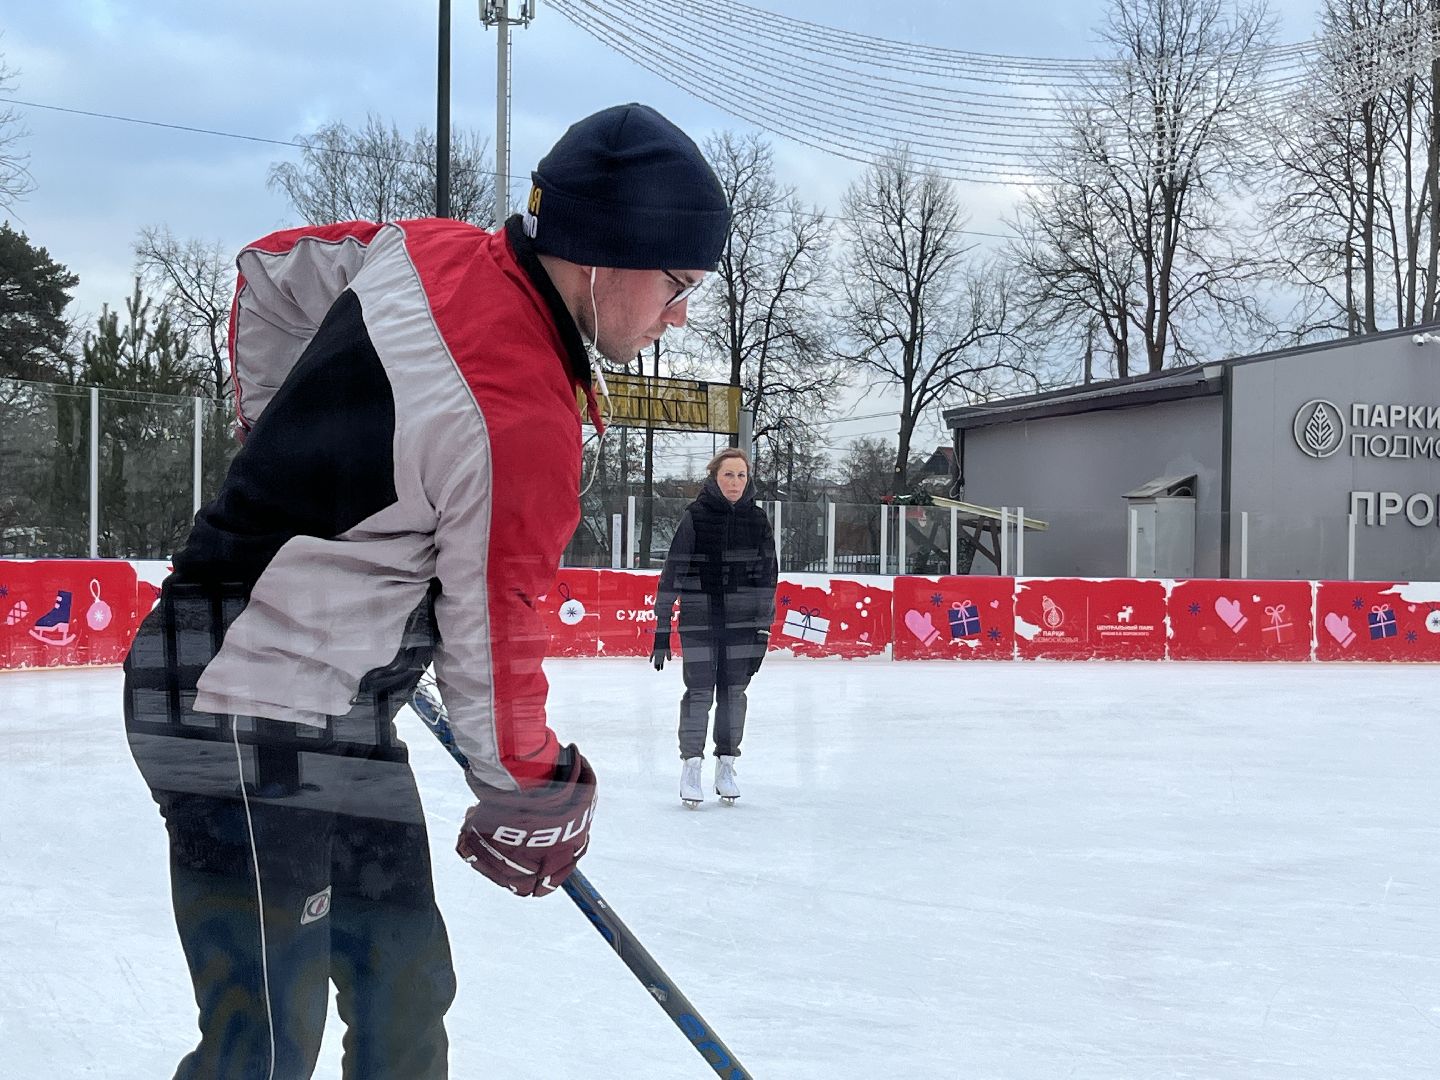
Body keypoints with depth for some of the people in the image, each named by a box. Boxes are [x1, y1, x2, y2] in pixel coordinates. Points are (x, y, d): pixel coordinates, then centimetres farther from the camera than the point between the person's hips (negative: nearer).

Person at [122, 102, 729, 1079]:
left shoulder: (427, 249, 0)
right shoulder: (524, 424, -25)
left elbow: (271, 273, 18)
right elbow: (488, 644, -15)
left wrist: (289, 444, 26)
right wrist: (532, 797, 3)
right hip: (246, 718, -10)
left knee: (406, 981, 14)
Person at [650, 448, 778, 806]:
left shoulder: (757, 520, 3)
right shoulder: (695, 517, -7)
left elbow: (767, 576, 7)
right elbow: (671, 575, -6)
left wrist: (762, 630, 3)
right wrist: (661, 630, -7)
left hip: (740, 621, 3)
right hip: (698, 619, -3)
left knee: (733, 691, 8)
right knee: (699, 691, -4)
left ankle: (726, 764, 20)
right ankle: (691, 765, 10)